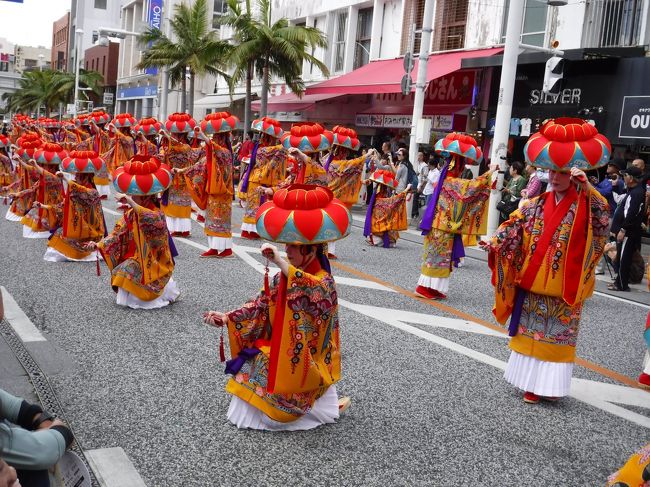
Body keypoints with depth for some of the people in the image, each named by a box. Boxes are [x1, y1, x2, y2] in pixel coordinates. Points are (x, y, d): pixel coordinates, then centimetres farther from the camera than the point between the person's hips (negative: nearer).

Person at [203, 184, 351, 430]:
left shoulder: (324, 281, -18)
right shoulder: (284, 276, 4)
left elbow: (309, 288, -43)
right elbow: (261, 305, 2)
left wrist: (279, 261, -47)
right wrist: (227, 318, -9)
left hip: (304, 357, -7)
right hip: (280, 349, 7)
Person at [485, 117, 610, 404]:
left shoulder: (584, 207, -5)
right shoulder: (536, 205, 5)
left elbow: (602, 215, -25)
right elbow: (514, 225, -4)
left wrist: (586, 186, -37)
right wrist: (495, 241, -22)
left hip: (564, 288, -3)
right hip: (532, 284, 4)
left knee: (557, 336, 4)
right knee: (530, 334, 10)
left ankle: (549, 384, 12)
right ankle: (531, 382, 20)